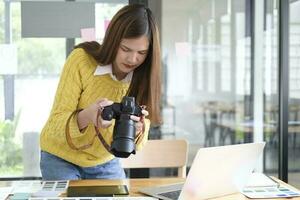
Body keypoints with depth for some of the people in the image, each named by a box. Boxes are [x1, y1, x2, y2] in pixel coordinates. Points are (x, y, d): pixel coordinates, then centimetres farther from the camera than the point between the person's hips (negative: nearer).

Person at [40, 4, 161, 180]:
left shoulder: (143, 75, -14)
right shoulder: (81, 59, -24)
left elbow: (138, 142, -12)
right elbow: (55, 125, -25)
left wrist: (137, 129, -35)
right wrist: (86, 116, -45)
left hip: (106, 162, 3)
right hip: (62, 158, -3)